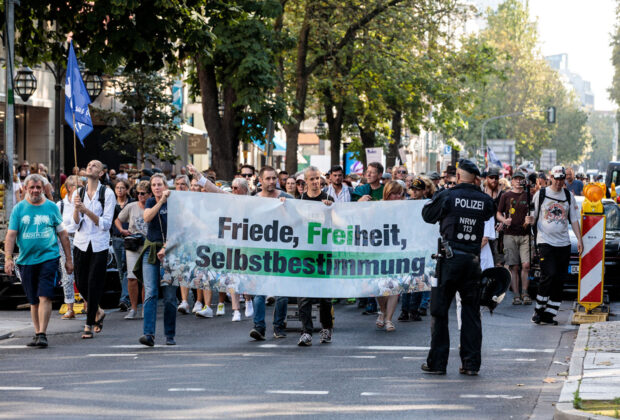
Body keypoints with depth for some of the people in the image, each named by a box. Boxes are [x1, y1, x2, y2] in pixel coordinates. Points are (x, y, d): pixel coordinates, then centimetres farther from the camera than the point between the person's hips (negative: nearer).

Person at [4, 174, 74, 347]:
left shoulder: (51, 207, 4)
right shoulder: (19, 208, 5)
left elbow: (62, 234, 10)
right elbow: (11, 235, 2)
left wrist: (69, 259, 9)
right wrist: (8, 258, -10)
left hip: (48, 257, -2)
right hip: (26, 260, 2)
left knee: (45, 297, -12)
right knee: (34, 301, 9)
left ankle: (42, 333, -12)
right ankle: (37, 333, 19)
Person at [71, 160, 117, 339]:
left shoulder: (107, 193, -4)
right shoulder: (78, 193, 7)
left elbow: (106, 223, -9)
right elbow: (76, 224, 4)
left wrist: (87, 210, -19)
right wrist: (76, 208, -15)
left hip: (99, 244, -4)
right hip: (81, 243, 4)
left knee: (94, 284, -4)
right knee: (81, 283, 5)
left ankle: (89, 325, 3)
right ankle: (98, 312, 30)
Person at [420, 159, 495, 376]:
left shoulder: (447, 196, -7)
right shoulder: (485, 200, 2)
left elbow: (427, 215, 5)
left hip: (450, 260, -3)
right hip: (473, 260, 3)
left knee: (439, 311, 5)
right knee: (471, 313, 9)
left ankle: (437, 362, 6)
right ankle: (471, 363, 9)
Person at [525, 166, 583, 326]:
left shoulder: (569, 196, 12)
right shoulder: (541, 194, 4)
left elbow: (574, 219, 15)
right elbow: (533, 215, 8)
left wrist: (579, 239, 7)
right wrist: (530, 219, -16)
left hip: (563, 243, 4)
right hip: (545, 241, -4)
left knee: (559, 280, 0)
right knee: (549, 275, -17)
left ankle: (549, 314, 5)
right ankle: (538, 309, -7)